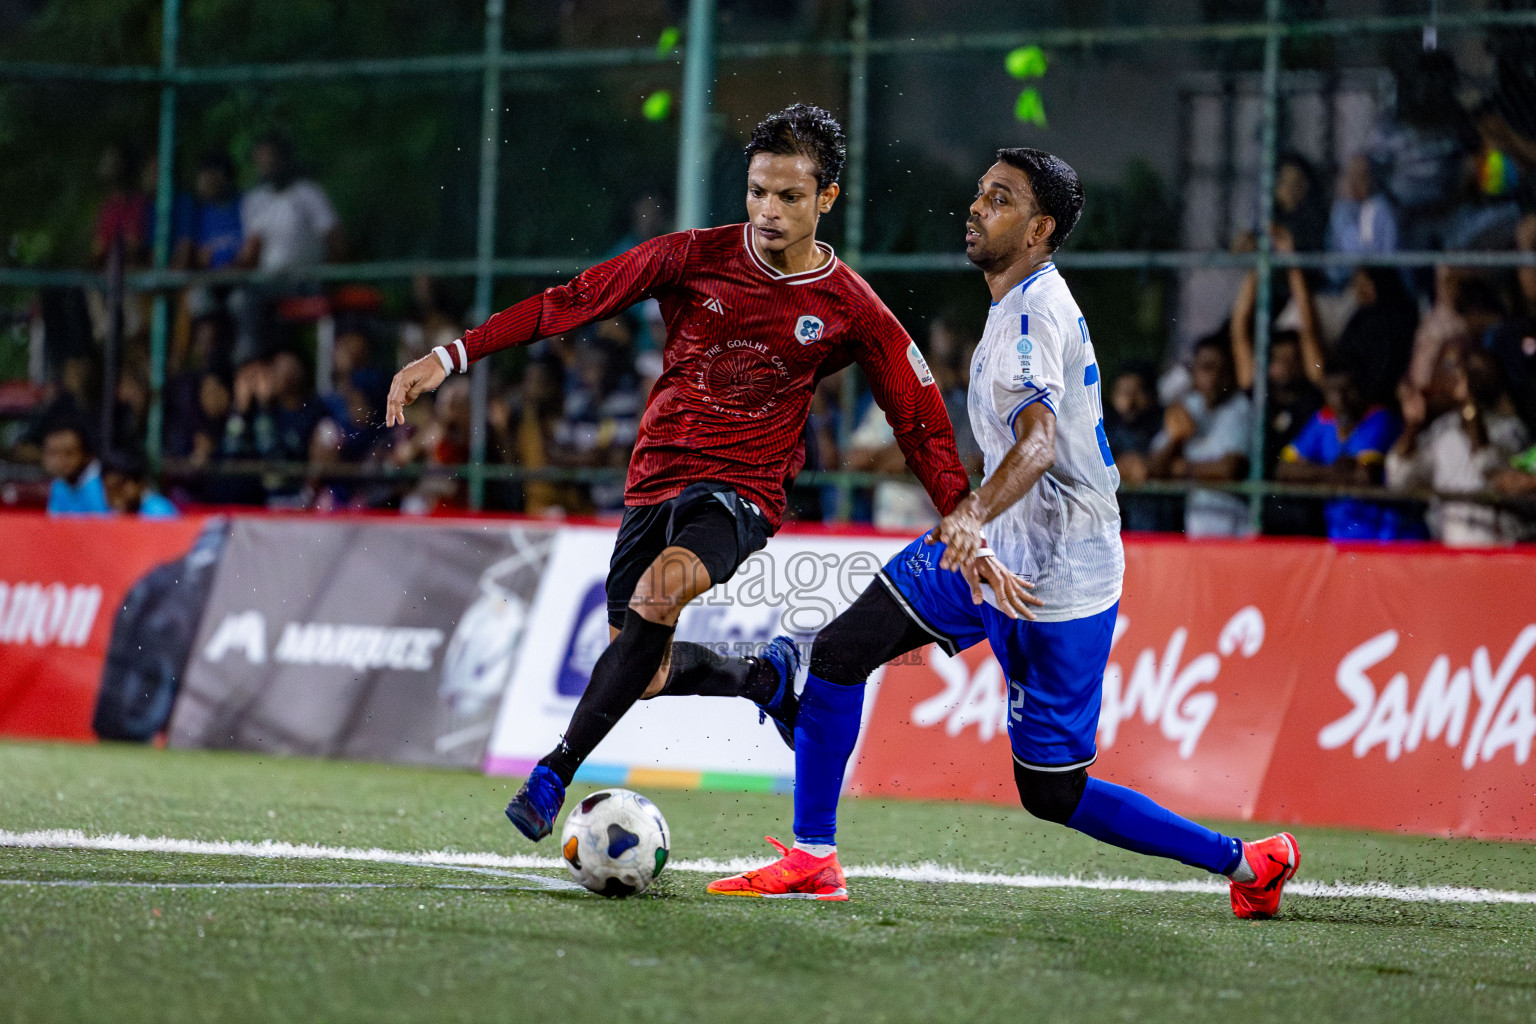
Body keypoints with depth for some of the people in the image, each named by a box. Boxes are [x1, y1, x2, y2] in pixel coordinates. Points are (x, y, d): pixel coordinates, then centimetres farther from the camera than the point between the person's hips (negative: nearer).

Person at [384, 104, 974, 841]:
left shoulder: (852, 312, -4)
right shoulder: (696, 258, -3)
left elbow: (922, 426, 3)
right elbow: (573, 302, -2)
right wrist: (451, 356, -9)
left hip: (741, 495, -3)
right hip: (655, 483, 3)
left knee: (666, 583, -34)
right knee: (647, 677, 6)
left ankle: (557, 771, -29)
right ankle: (765, 673, 39)